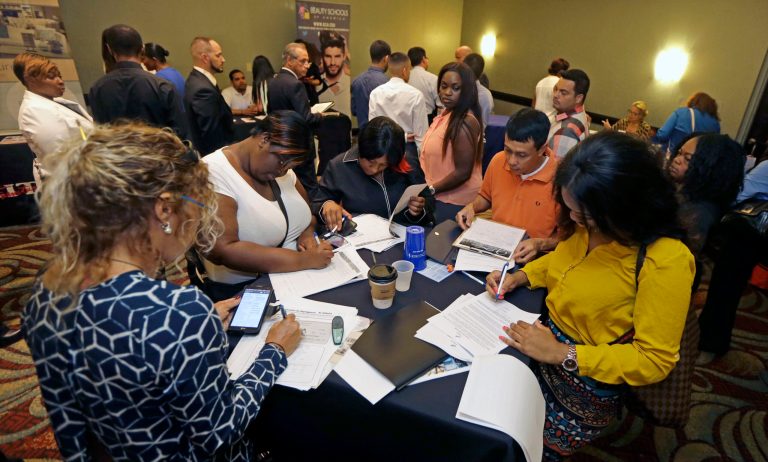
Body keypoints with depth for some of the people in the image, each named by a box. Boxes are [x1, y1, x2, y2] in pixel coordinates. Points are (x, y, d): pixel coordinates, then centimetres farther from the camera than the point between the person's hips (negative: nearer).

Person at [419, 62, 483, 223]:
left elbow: (463, 172, -23)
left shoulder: (465, 122, -21)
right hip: (442, 196, 8)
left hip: (455, 201, -8)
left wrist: (431, 189, -15)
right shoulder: (448, 113, 6)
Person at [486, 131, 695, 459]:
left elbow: (654, 360, -20)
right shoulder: (588, 224, -6)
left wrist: (562, 354, -24)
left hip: (587, 384, -6)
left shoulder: (666, 261, -26)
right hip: (543, 340, 6)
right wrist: (520, 276, -3)